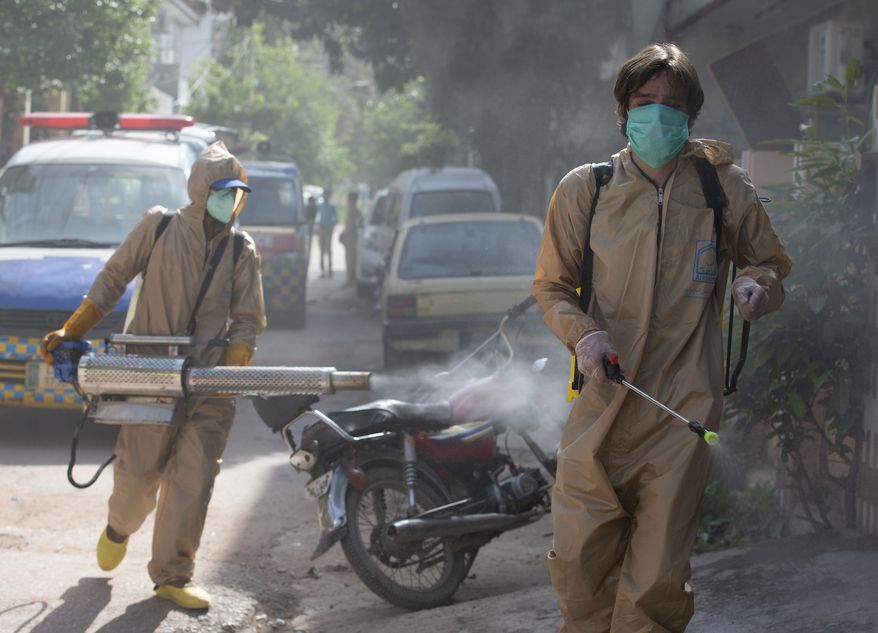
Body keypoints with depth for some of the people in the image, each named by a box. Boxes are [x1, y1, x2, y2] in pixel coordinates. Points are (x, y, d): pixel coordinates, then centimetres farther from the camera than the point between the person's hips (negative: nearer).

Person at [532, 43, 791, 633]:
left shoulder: (726, 189, 4)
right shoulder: (582, 190, 4)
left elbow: (773, 264, 18)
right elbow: (552, 287, 11)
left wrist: (758, 285, -7)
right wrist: (582, 333, -10)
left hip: (684, 407, -1)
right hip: (602, 401, 1)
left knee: (659, 576, -2)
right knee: (579, 561, 0)